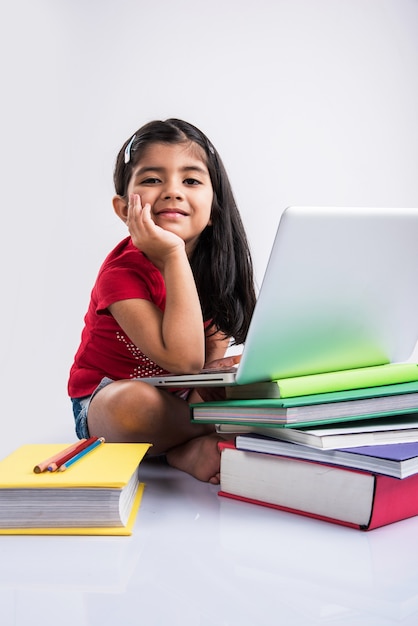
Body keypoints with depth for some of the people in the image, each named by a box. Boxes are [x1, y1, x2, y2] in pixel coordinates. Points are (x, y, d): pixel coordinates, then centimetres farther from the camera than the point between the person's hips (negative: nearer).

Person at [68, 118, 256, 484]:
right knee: (136, 402, -39)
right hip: (104, 406, -5)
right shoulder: (122, 272, -24)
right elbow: (183, 360, -35)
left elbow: (209, 358, 0)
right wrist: (173, 256, -36)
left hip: (184, 400, 6)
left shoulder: (215, 261, -6)